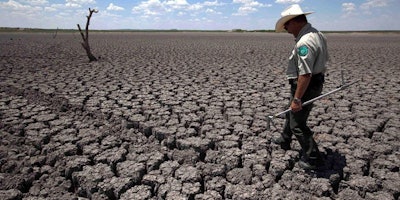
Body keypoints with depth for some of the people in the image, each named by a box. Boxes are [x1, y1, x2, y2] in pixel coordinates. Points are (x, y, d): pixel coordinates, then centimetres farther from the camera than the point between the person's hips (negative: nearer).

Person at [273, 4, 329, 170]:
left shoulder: (304, 42, -28)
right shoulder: (317, 34, 6)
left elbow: (305, 74, -31)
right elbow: (324, 59, 17)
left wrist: (297, 99, -26)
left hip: (305, 86, -11)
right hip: (316, 82, 11)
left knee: (298, 124, 1)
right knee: (291, 113, 27)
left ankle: (312, 158, 15)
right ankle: (284, 140, 48)